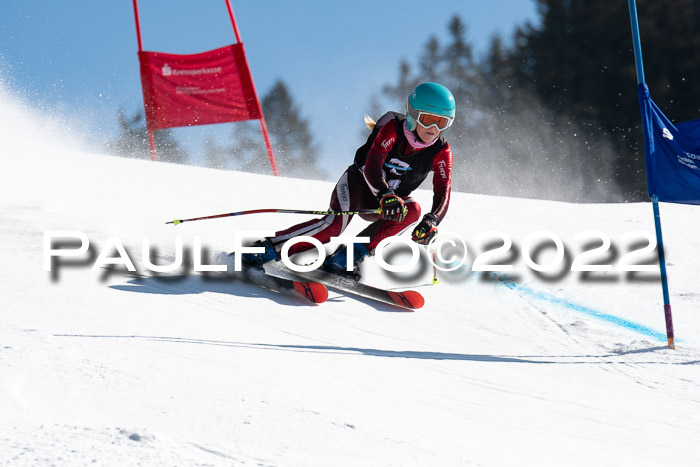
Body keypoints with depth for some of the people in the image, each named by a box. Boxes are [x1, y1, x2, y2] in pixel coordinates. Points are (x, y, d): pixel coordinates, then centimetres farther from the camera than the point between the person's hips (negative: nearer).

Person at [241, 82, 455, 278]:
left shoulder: (441, 152, -12)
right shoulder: (393, 130, -20)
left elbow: (443, 191, -20)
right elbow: (371, 166, -33)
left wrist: (431, 221, -41)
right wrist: (386, 196, -52)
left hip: (393, 200, 4)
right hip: (359, 181, -4)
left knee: (412, 211, -30)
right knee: (336, 222, -32)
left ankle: (348, 257, -26)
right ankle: (264, 250, -29)